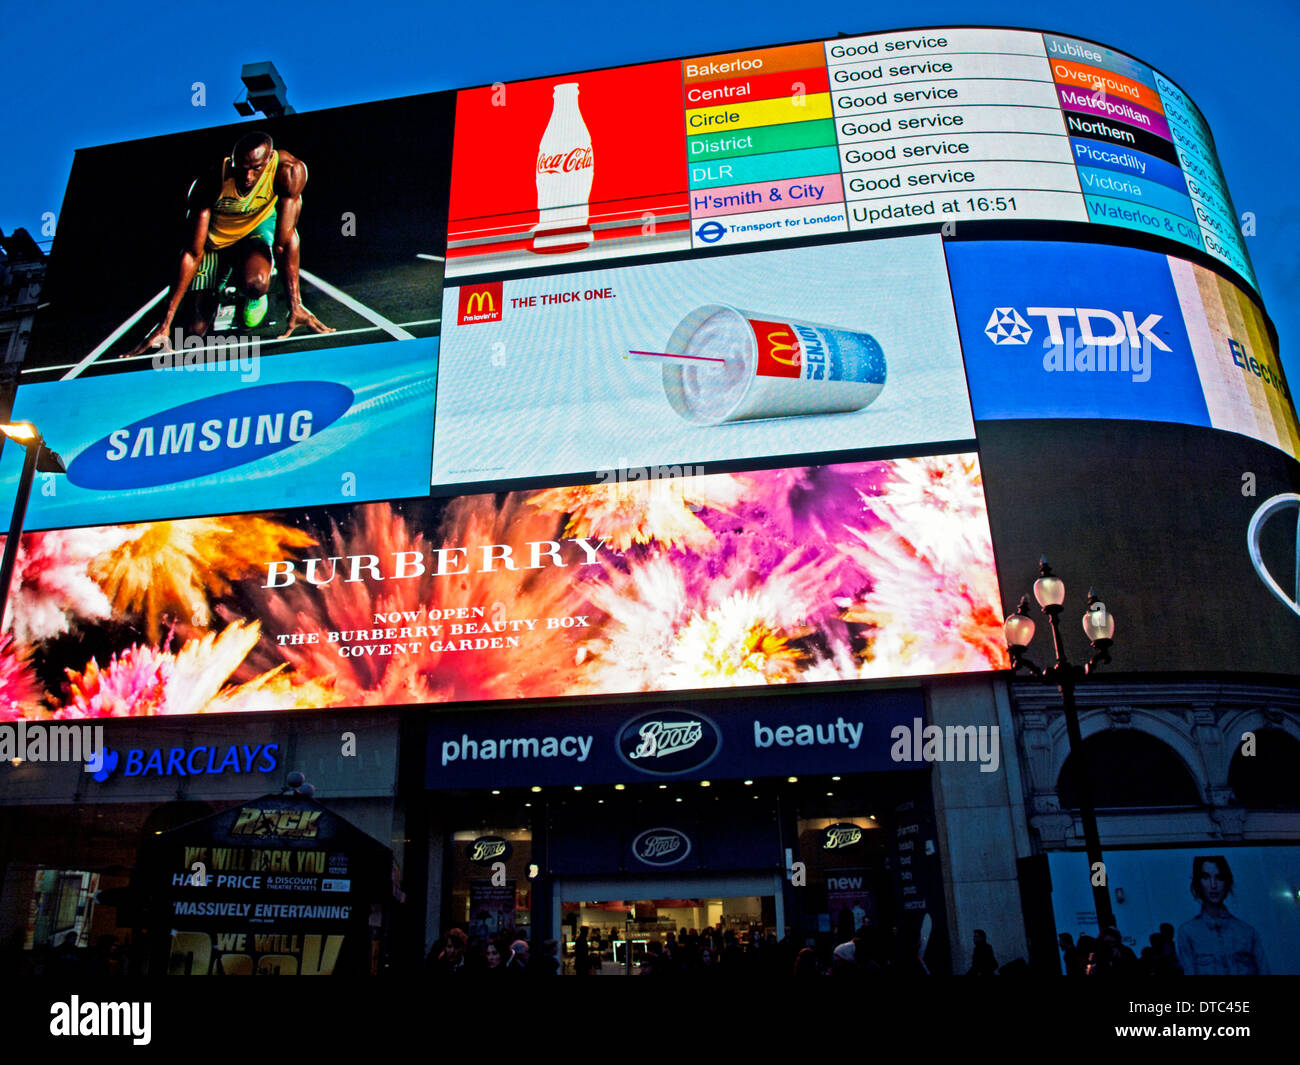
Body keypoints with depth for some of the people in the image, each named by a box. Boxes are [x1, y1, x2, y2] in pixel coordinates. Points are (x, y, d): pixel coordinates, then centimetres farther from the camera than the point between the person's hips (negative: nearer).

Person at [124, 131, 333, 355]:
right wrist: (165, 324, -31)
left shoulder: (290, 171, -32)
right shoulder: (212, 183, -31)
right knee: (197, 328, -4)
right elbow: (193, 253, -29)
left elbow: (284, 242, -30)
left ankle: (254, 296, 4)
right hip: (215, 238, 1)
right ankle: (216, 289, 31)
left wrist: (295, 307, -36)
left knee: (255, 284, -36)